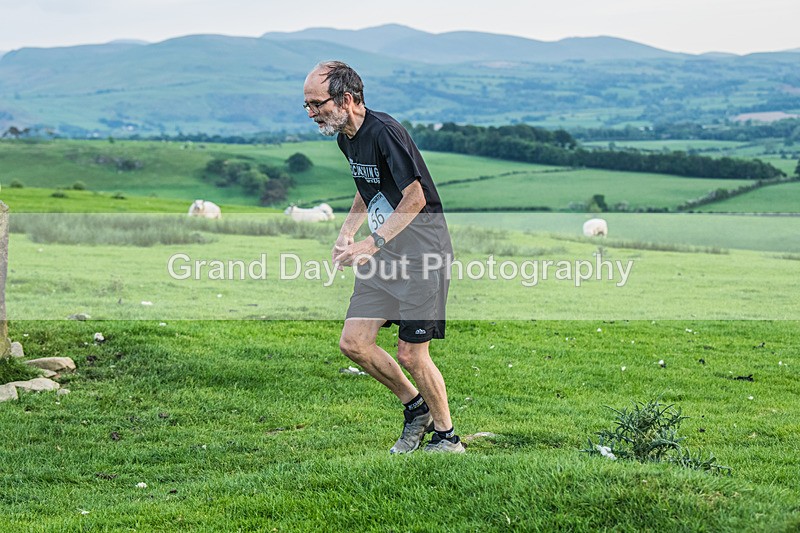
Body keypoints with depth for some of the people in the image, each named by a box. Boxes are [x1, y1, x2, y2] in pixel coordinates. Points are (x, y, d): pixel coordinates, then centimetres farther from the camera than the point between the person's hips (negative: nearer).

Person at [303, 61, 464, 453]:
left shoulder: (385, 132, -20)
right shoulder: (345, 138, 8)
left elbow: (415, 199, -20)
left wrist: (372, 244, -24)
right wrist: (346, 233, 8)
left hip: (421, 252, -9)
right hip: (383, 255, 9)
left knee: (410, 354, -6)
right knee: (353, 343, 2)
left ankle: (447, 437, 14)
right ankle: (416, 408, 22)